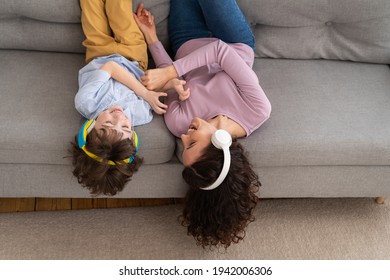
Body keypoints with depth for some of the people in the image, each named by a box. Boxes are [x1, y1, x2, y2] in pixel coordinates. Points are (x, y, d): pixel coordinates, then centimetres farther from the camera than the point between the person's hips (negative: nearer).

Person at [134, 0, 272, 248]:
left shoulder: (178, 123, -38)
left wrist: (152, 37, -15)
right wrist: (168, 73, -41)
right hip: (237, 44, 0)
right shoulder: (259, 111, -41)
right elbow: (220, 50, -39)